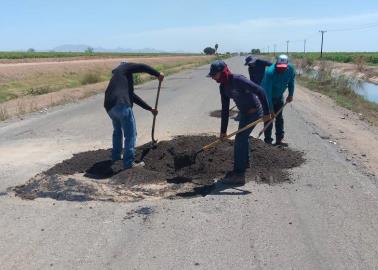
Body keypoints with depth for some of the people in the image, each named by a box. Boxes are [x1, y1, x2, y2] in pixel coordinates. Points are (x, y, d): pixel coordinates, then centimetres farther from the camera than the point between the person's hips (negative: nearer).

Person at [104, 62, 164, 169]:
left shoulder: (116, 77, 35)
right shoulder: (124, 68, 16)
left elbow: (133, 97, 34)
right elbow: (142, 67, -2)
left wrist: (150, 109, 34)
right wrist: (158, 74, 8)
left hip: (110, 106, 9)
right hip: (121, 105, -9)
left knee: (117, 130, 30)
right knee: (130, 134, -1)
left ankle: (116, 155, 42)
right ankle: (129, 162, 2)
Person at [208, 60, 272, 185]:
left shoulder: (238, 80, -27)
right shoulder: (223, 87, -1)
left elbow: (260, 91, -29)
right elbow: (225, 109, 4)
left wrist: (266, 112, -30)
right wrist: (223, 130, 5)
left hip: (254, 112, -9)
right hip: (244, 112, 9)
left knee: (239, 140, -11)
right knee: (243, 137, 22)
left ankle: (238, 175, -4)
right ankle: (245, 162, 45)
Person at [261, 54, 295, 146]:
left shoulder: (290, 69, -20)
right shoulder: (270, 72, -36)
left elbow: (291, 81, 2)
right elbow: (268, 92, -37)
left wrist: (290, 94, 3)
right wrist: (270, 109, -38)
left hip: (279, 96, 5)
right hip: (267, 96, -5)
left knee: (279, 117, 7)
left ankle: (279, 139, 12)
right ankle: (268, 139, 3)